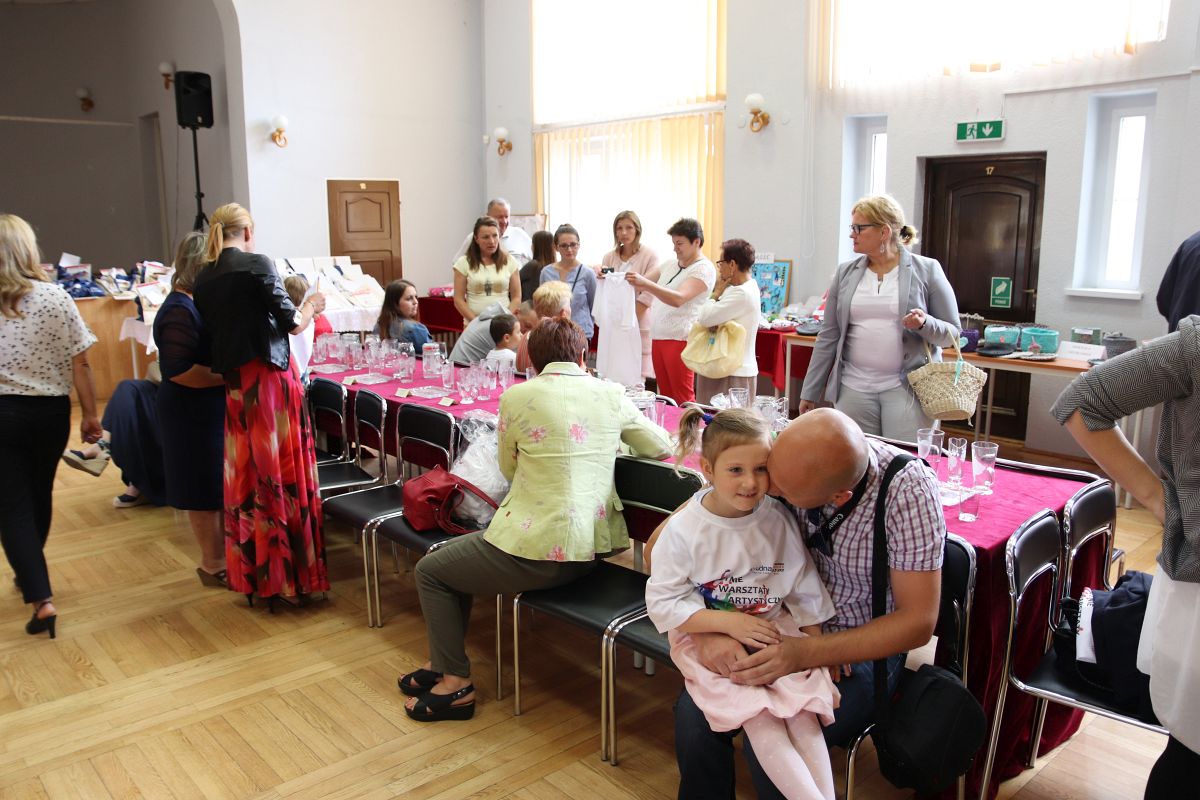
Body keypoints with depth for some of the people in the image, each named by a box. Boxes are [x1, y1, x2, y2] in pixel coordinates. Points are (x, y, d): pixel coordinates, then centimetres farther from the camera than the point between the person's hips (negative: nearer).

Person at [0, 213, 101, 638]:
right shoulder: (56, 298, -6)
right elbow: (80, 365, -6)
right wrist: (90, 414, 2)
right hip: (50, 411, 2)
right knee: (39, 494, 20)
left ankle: (41, 598, -5)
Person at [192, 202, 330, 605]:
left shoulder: (203, 280, 9)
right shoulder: (257, 264, -8)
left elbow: (212, 334, 12)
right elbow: (290, 323, -8)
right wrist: (311, 307, 12)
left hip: (234, 385, 6)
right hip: (270, 379, -6)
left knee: (245, 478, 11)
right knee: (281, 473, 0)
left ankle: (253, 575, 20)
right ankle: (292, 575, 7)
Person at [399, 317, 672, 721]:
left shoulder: (517, 396, -8)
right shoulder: (611, 394, 2)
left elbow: (509, 468, 6)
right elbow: (661, 447, 13)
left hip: (540, 551, -7)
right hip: (593, 547, 7)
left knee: (429, 571, 17)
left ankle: (455, 682, 17)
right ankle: (446, 661, 36)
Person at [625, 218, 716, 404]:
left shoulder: (704, 269, -9)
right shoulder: (670, 264, 17)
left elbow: (678, 299, -24)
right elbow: (644, 287, 25)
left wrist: (645, 283, -34)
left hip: (680, 339, -8)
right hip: (658, 337, 8)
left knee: (683, 398, -6)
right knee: (665, 395, 10)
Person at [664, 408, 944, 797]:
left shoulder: (908, 490, -23)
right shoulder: (784, 460, -17)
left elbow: (918, 622, -19)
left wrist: (807, 653, -30)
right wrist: (705, 630, -27)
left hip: (866, 646, -3)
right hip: (787, 632, 3)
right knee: (693, 712, -21)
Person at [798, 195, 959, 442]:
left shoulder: (927, 270, 0)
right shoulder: (846, 272, 7)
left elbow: (951, 333, 4)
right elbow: (828, 336, 9)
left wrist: (925, 324, -18)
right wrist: (810, 392, 7)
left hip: (908, 387, -2)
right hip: (854, 389, 3)